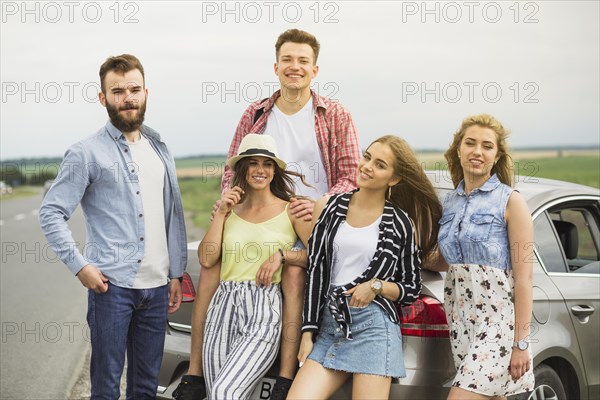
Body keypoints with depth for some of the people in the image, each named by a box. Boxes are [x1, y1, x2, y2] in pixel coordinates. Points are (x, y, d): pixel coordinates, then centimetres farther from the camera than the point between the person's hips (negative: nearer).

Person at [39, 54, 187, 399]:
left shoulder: (159, 148, 13)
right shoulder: (86, 153, -4)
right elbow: (51, 214, -6)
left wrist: (176, 273, 12)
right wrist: (80, 266, -13)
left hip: (157, 284, 5)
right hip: (111, 284, -5)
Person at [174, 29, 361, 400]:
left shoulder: (336, 116, 4)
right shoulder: (255, 114, 13)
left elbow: (351, 176, 0)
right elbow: (233, 169, 17)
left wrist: (321, 206, -18)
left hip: (310, 220, -4)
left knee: (294, 271, -32)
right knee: (211, 265, -16)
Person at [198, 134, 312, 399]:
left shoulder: (291, 210, 6)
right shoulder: (231, 210, 16)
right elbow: (207, 259, 6)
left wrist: (282, 255, -11)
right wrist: (221, 212, 5)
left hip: (264, 309, -4)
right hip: (224, 306, 4)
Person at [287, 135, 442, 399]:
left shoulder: (401, 224, 4)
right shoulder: (332, 208, 8)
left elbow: (412, 290, 10)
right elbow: (315, 272, 7)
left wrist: (377, 286, -9)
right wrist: (307, 334, 4)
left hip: (373, 327, -2)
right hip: (329, 325, 2)